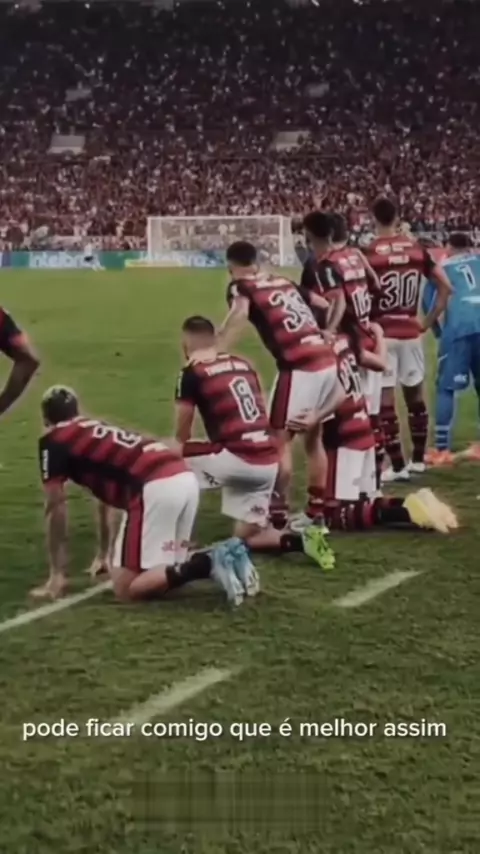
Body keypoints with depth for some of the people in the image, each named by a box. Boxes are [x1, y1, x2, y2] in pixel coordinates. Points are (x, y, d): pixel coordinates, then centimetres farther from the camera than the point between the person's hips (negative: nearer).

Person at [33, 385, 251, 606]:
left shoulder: (53, 440, 14)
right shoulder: (98, 434, 35)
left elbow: (55, 509, 13)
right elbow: (106, 495, 44)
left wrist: (57, 574, 19)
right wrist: (104, 555, 55)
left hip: (155, 488, -8)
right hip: (185, 478, 8)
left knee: (127, 589, -2)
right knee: (165, 569, 22)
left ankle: (207, 564, -17)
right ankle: (227, 557, -1)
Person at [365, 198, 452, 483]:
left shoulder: (369, 253, -10)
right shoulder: (417, 249, 3)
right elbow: (446, 287, 4)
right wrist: (430, 320, 11)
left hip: (382, 334, -5)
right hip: (411, 332, 5)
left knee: (386, 401, 1)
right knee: (416, 395, 17)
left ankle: (398, 466, 3)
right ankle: (418, 459, 27)